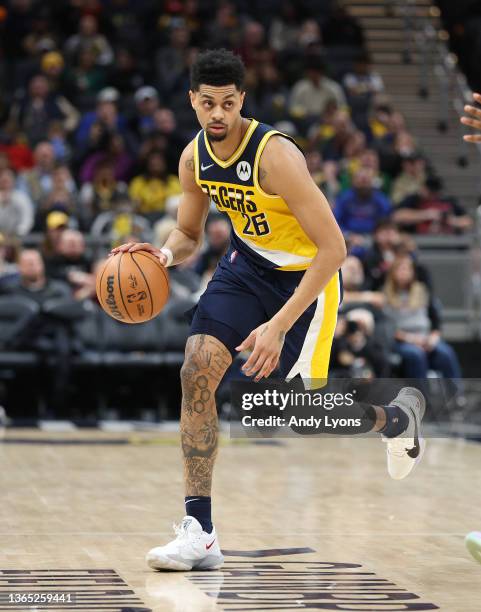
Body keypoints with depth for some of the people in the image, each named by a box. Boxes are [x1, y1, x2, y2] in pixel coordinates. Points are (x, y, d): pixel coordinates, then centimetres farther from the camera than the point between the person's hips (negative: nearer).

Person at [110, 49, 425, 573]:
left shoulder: (275, 155, -29)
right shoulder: (194, 158, -7)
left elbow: (333, 248, -29)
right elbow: (189, 234, 10)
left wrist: (279, 325, -34)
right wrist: (165, 253, -16)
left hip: (307, 275, -6)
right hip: (247, 264, 6)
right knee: (197, 371, -14)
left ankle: (397, 416, 31)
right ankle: (200, 534, -11)